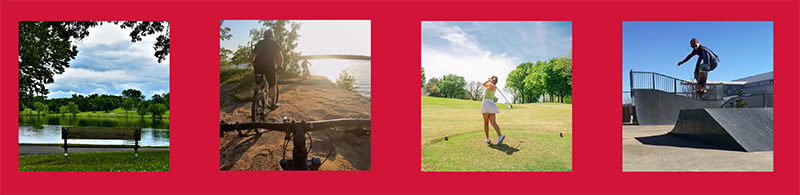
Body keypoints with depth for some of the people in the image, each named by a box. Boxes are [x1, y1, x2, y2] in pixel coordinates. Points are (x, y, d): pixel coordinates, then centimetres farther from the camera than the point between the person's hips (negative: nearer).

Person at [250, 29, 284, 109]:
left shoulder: (259, 43, 22)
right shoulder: (274, 43, 13)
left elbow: (251, 57, 22)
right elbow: (280, 56, 2)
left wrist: (254, 66, 35)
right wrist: (280, 66, 17)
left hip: (258, 65, 2)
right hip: (269, 65, -2)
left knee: (258, 83, 24)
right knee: (272, 85, 14)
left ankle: (256, 91, -5)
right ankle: (272, 104, 15)